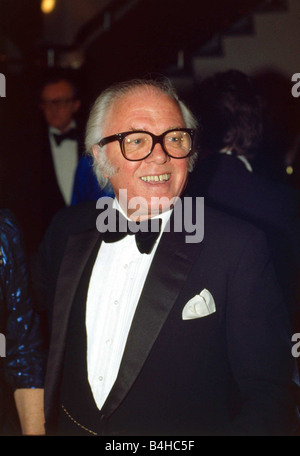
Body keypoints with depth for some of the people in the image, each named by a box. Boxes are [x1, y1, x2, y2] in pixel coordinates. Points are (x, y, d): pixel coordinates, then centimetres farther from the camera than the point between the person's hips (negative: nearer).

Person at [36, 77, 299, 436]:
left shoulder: (238, 248, -19)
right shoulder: (66, 231, -5)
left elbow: (268, 395, -18)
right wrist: (41, 422, -3)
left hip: (183, 434, -3)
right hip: (70, 426, 4)